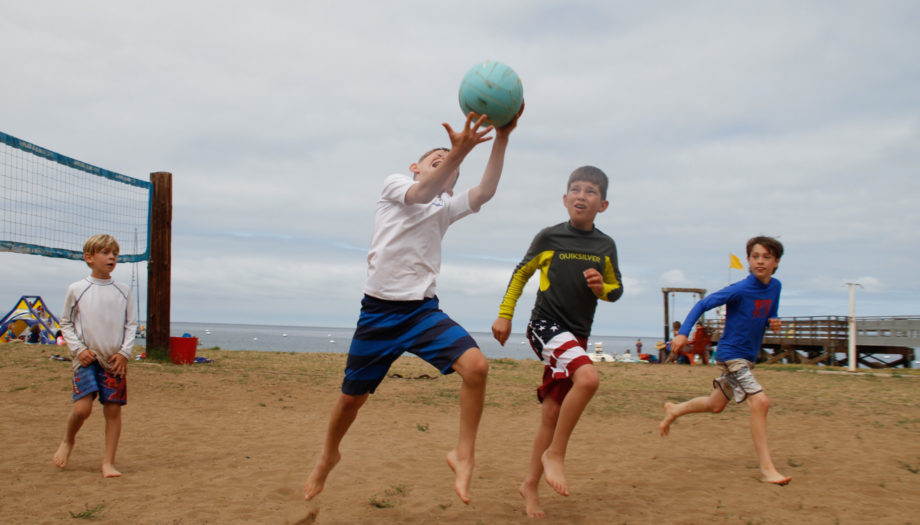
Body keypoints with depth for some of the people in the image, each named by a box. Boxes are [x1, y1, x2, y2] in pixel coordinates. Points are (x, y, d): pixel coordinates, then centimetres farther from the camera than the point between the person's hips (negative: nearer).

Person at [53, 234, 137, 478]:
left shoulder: (123, 291, 5)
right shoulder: (77, 289, 1)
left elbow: (131, 324, 8)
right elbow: (66, 323, 7)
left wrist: (124, 352, -4)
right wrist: (79, 349, -5)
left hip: (115, 360, 2)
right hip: (87, 359, -2)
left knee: (113, 409, 0)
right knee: (82, 407, -11)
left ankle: (108, 462, 9)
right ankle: (68, 440, 21)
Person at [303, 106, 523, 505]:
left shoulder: (445, 207, 13)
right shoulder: (394, 184, 5)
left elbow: (484, 193, -7)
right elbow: (421, 193, -20)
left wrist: (502, 139, -21)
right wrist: (458, 152, -37)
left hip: (423, 310, 2)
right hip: (378, 310, -2)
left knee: (475, 366, -21)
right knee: (352, 396, 9)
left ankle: (463, 455, -6)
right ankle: (328, 456, 38)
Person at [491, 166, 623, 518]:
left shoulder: (606, 246, 6)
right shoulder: (549, 238, -3)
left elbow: (616, 289, 16)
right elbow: (521, 273, 8)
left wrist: (601, 287, -7)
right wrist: (504, 314, 5)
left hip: (577, 335, 5)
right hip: (546, 325, -5)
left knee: (552, 413, 8)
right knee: (588, 377, -30)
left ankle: (530, 484, 22)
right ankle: (555, 453, -14)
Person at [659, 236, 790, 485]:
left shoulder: (775, 287, 2)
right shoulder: (739, 290, -18)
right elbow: (702, 305, -15)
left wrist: (774, 324, -7)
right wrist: (683, 333, -25)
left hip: (749, 356, 8)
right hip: (730, 354, -8)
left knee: (716, 404, 20)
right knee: (760, 401, -20)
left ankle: (674, 410, 45)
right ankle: (767, 469, -15)